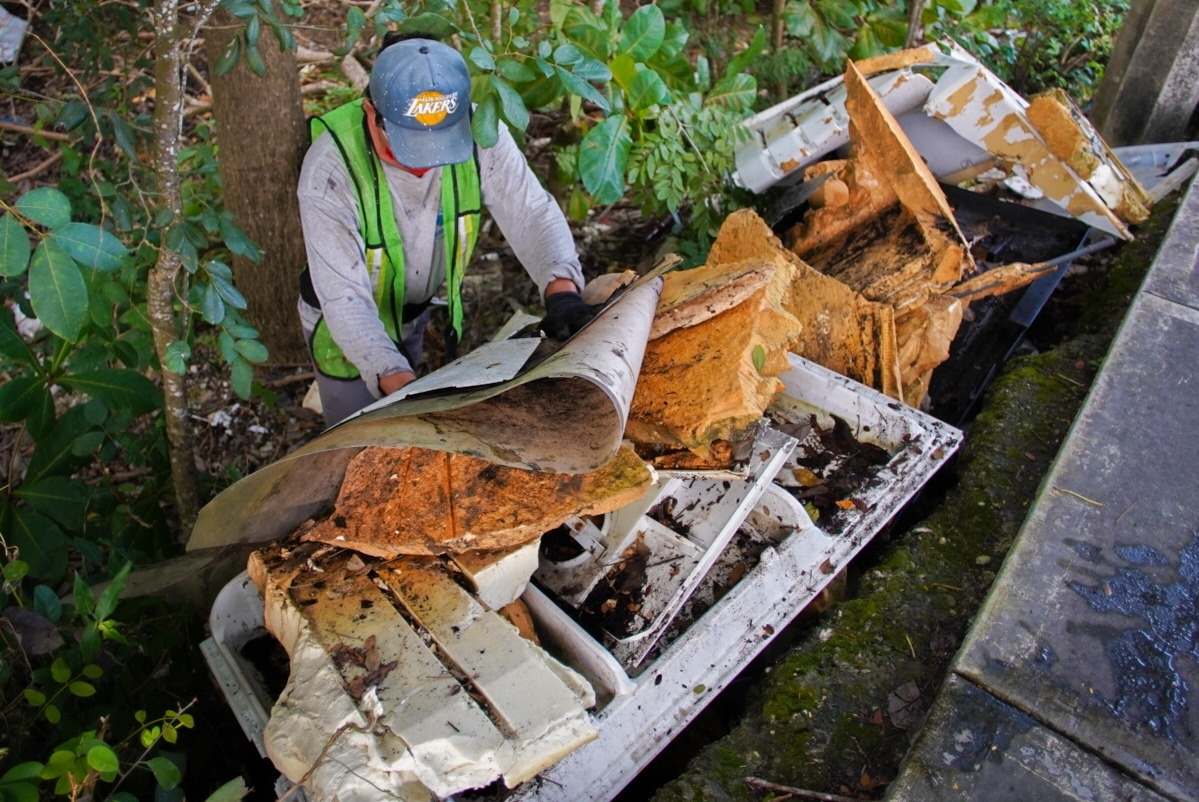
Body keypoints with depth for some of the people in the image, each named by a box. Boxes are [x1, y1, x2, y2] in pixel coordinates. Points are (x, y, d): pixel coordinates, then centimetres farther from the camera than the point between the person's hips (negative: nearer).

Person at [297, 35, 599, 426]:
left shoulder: (477, 132, -25)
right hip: (346, 323, -4)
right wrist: (394, 377, -49)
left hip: (419, 310, 4)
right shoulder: (331, 166, -34)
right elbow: (344, 298, -35)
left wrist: (562, 288, -45)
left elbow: (531, 210, -25)